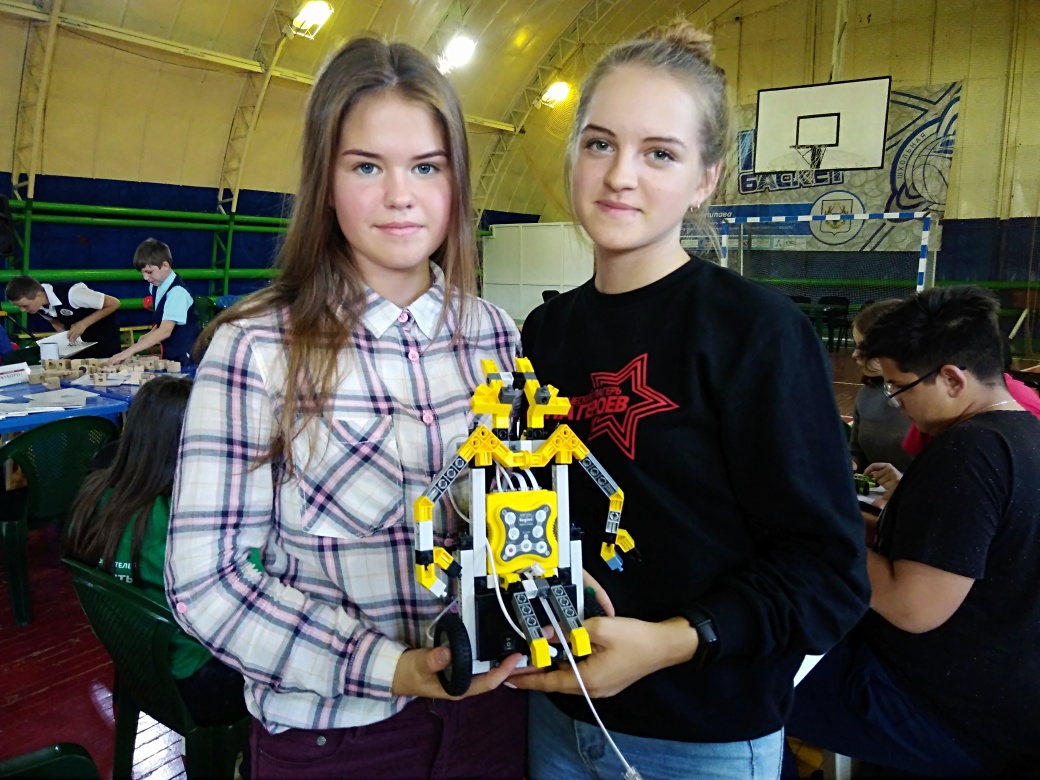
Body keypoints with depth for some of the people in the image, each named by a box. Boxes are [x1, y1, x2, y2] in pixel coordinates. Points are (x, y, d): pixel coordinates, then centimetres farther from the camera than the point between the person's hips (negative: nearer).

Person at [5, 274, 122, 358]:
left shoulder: (71, 294, -34)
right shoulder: (36, 304, -13)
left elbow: (114, 303, -28)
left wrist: (83, 324, -27)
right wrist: (65, 337, -11)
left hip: (102, 331, -6)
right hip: (78, 336, 6)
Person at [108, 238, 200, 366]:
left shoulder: (177, 291, -22)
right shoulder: (155, 286, 2)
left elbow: (165, 330, -29)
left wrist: (129, 351, -32)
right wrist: (150, 336, -2)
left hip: (185, 357, -7)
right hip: (169, 354, 7)